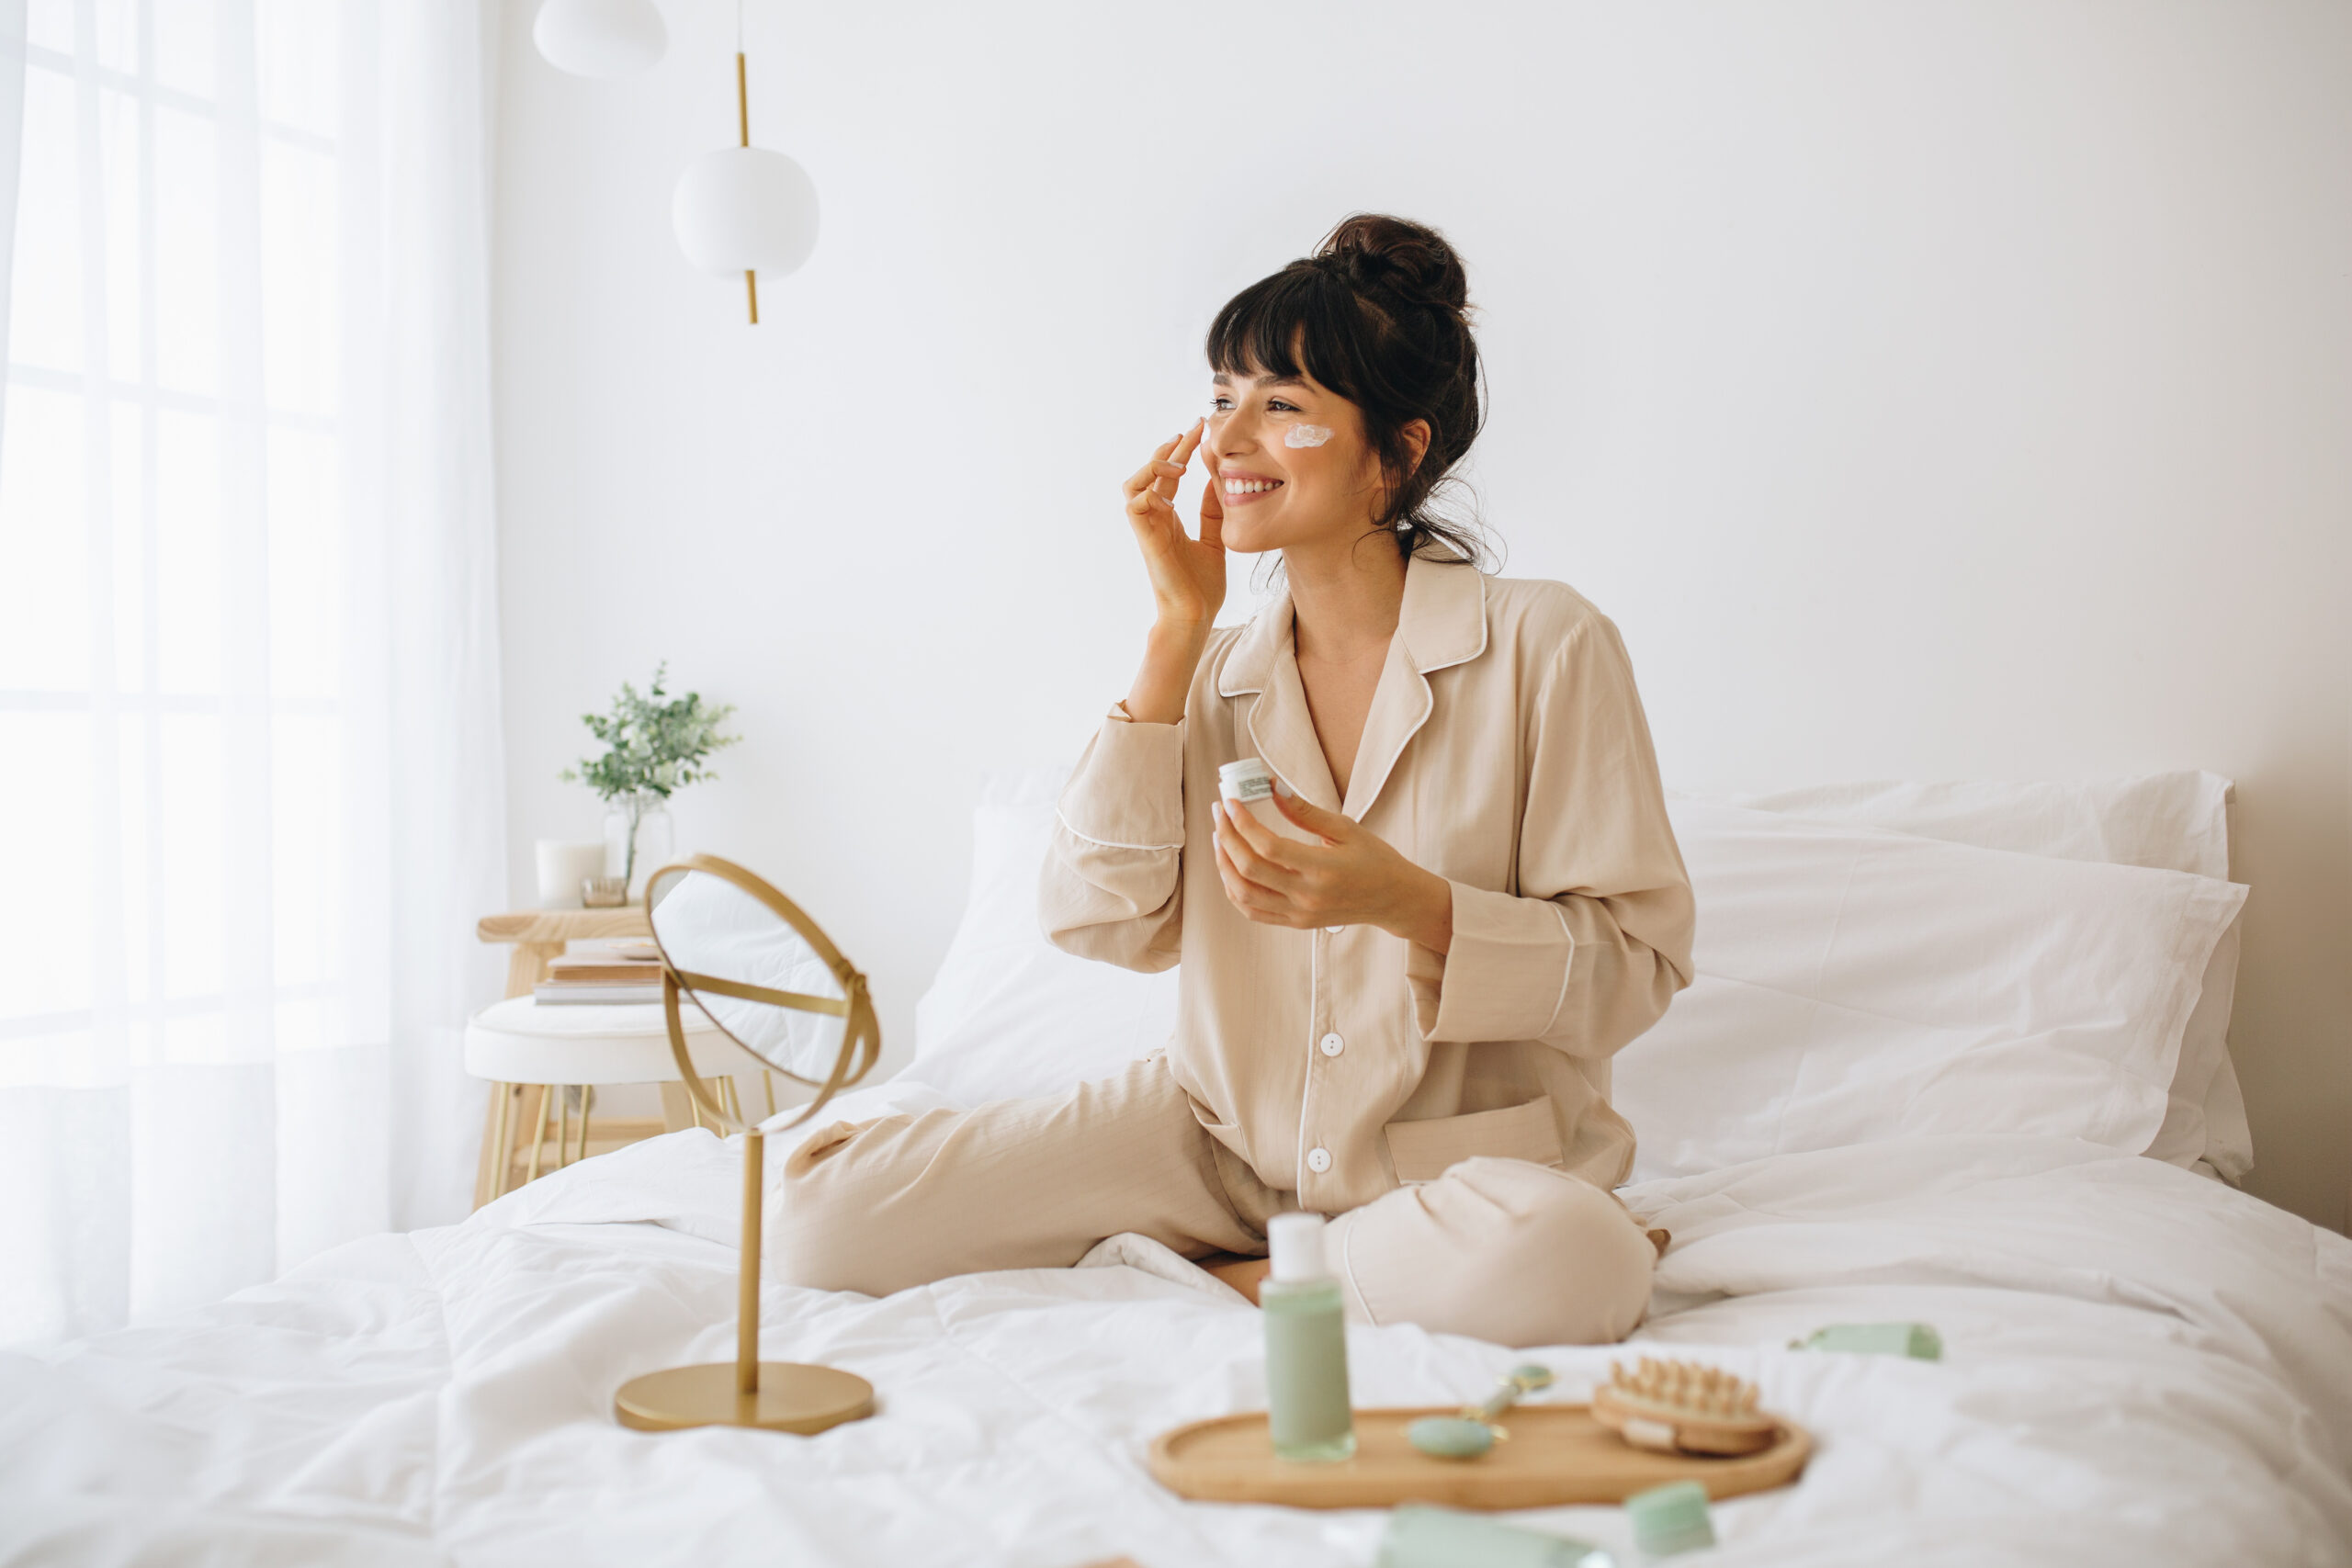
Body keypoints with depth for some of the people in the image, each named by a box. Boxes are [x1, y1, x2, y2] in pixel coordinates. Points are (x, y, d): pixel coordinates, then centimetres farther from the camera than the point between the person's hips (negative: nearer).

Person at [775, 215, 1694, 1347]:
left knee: (1560, 1262, -40)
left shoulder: (1546, 647, -9)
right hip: (1225, 1141, 3)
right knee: (826, 1211, -12)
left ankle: (1224, 1280, -8)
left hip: (1465, 1155, -2)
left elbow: (1633, 965, -9)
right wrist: (1178, 630, -8)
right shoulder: (1217, 670, 5)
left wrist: (1407, 903, -26)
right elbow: (1101, 921, -7)